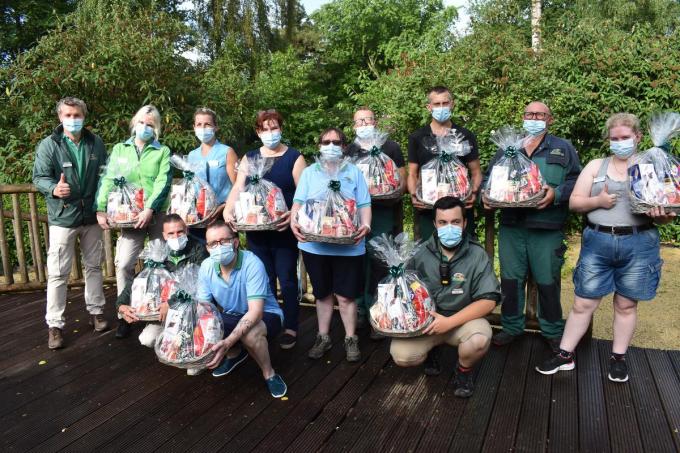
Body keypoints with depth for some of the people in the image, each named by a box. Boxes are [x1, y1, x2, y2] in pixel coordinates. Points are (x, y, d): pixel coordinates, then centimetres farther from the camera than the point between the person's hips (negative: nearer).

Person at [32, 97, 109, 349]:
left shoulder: (96, 143, 4)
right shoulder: (48, 145, -6)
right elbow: (39, 178, -6)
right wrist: (53, 189, -28)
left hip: (91, 215, 4)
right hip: (62, 217, -3)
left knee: (94, 266, 15)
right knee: (58, 273, -1)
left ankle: (96, 311, 31)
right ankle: (55, 325, 10)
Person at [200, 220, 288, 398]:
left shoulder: (252, 263, -29)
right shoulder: (206, 267, -11)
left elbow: (255, 311, -34)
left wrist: (228, 342, -46)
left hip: (265, 315, -6)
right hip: (232, 316, 6)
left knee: (249, 333, -38)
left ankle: (269, 374, -8)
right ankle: (235, 354, 15)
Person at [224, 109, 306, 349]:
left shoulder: (294, 157, 0)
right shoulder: (249, 158, 12)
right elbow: (238, 188, 4)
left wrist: (294, 214, -25)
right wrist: (228, 210, -13)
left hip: (283, 230, -3)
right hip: (255, 230, 4)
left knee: (287, 279, 3)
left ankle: (290, 328, 15)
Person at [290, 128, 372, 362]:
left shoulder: (354, 172, 7)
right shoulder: (309, 172, 10)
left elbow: (364, 205, 3)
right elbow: (298, 202, 3)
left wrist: (366, 225, -16)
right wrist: (293, 221, -17)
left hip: (348, 245, -1)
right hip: (315, 244, 2)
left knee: (345, 296, 3)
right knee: (322, 294, 14)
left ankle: (351, 339, 20)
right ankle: (323, 338, 28)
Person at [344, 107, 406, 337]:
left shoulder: (391, 147, 7)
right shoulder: (348, 151, 15)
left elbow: (402, 180, 4)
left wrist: (394, 195, -15)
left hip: (383, 213, -3)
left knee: (380, 265, -4)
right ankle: (360, 310, 17)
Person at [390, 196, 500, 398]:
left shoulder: (477, 255, -10)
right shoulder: (421, 253, -3)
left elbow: (488, 301, -15)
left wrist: (449, 322, -22)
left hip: (463, 320, -2)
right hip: (424, 321, 2)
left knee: (480, 338, -35)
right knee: (400, 355, -22)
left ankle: (464, 370, 2)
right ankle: (431, 350, 15)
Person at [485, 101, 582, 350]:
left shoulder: (563, 149, 10)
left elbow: (576, 180, 1)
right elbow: (489, 178, 18)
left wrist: (556, 194, -16)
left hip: (547, 227, -2)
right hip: (511, 225, 3)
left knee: (547, 281, 4)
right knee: (510, 278, 8)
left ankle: (553, 331, 21)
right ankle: (511, 327, 23)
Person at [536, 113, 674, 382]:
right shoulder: (595, 165, 9)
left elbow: (666, 210, 6)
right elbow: (574, 203, 5)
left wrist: (662, 216, -17)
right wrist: (598, 201, -13)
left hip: (638, 244, 0)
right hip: (597, 242, 1)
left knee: (626, 304, 9)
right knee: (583, 303, 4)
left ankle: (618, 358, 24)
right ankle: (565, 355, 14)